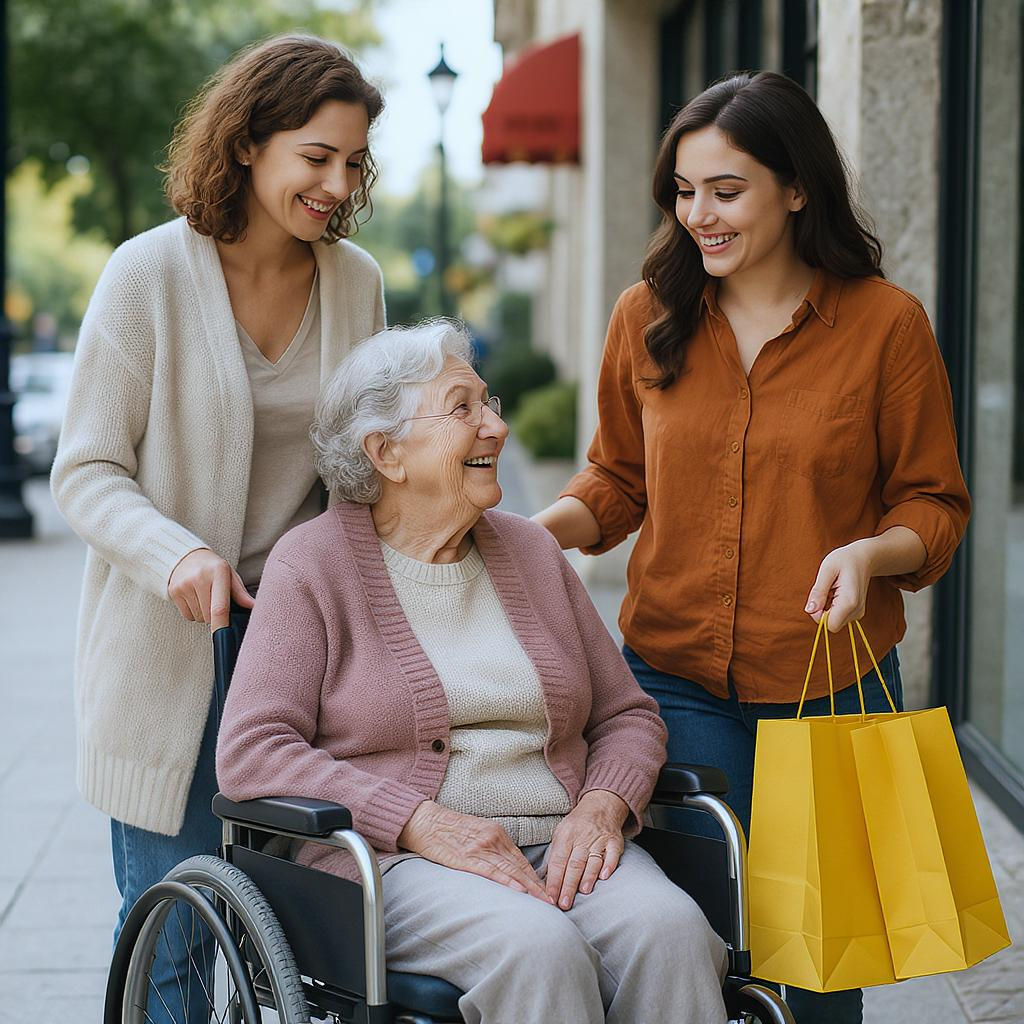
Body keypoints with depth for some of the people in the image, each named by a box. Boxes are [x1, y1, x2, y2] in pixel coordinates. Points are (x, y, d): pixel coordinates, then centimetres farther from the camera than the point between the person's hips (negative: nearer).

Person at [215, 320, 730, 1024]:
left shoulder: (530, 550, 18)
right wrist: (424, 825, -17)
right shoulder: (314, 563, 2)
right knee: (538, 947, -35)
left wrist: (602, 807, -4)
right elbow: (251, 752, -7)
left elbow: (627, 714, 20)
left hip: (561, 846, 4)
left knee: (668, 928, -29)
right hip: (392, 859, -4)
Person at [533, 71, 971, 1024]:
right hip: (678, 680, 2)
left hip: (832, 688, -1)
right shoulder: (647, 315, 2)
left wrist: (871, 552, -20)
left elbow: (934, 503, 0)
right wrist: (539, 529, -6)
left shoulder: (886, 323, -5)